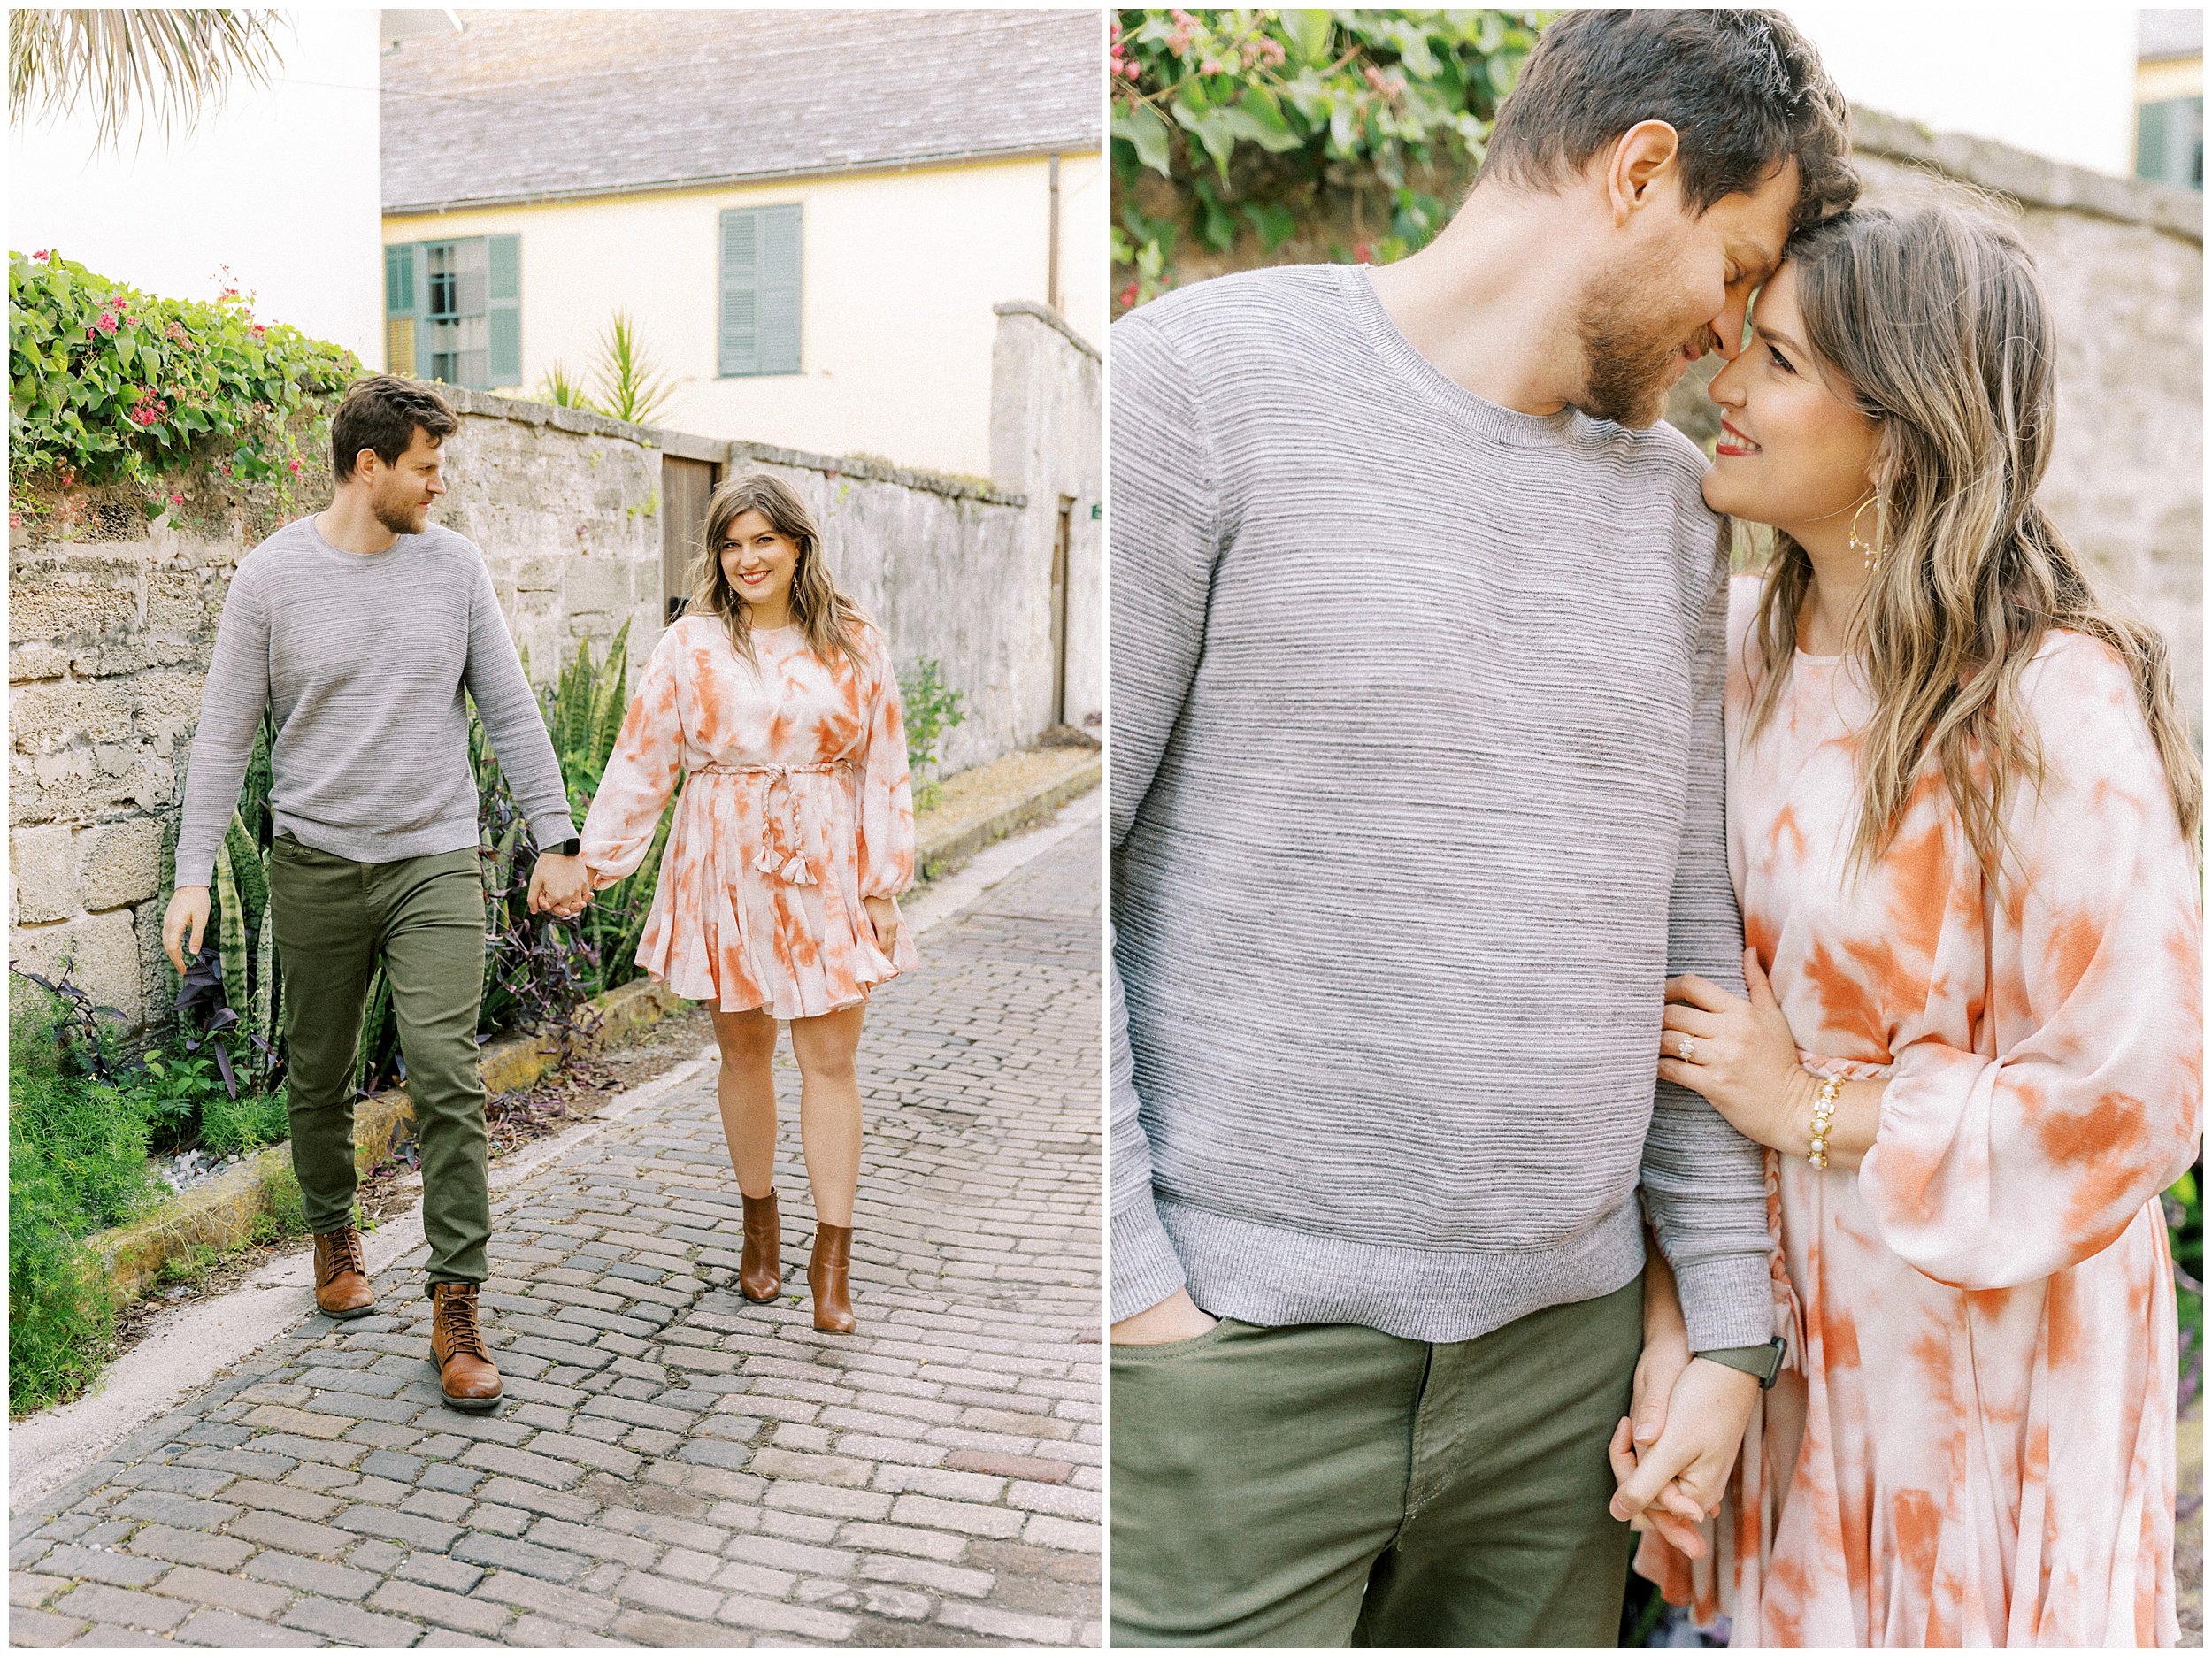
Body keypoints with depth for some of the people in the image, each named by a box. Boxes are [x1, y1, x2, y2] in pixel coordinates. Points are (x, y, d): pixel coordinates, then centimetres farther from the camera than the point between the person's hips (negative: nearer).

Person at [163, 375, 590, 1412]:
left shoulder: (453, 564, 3)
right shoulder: (272, 576, -3)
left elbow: (510, 711, 6)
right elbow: (224, 735, 0)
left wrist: (555, 839, 3)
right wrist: (193, 874, -6)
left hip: (435, 861, 0)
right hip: (315, 863, 0)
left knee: (447, 1080, -9)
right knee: (319, 1075, 13)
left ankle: (456, 1309, -2)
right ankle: (334, 1237, 38)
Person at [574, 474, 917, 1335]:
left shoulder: (853, 644, 2)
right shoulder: (690, 646, 1)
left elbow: (884, 769, 3)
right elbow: (640, 762, 2)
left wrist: (885, 885, 0)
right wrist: (591, 860, -2)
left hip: (825, 874, 0)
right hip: (725, 873, 1)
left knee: (830, 1058, -2)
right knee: (743, 1051, 9)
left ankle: (832, 1258, 6)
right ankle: (760, 1225, 29)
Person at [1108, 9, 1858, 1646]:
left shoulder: (1670, 498, 11)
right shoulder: (1205, 378, -7)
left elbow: (1690, 930, 12)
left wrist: (1730, 1323, 10)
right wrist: (1131, 1281, -12)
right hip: (1232, 1349, -5)